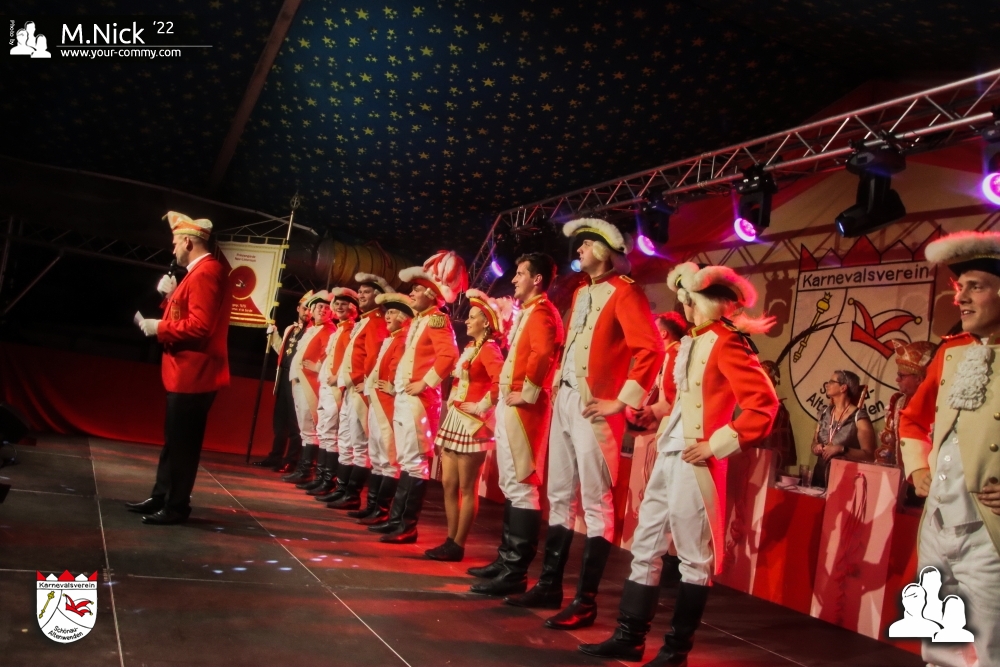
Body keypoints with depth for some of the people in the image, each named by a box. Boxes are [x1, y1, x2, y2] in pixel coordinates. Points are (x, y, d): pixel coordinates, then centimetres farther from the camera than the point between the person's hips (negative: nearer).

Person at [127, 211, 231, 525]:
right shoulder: (200, 272, 17)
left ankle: (177, 506, 7)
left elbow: (199, 326, -26)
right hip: (187, 373, 11)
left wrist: (159, 328, -15)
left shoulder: (205, 273, -17)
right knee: (174, 439, 18)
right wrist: (171, 296, 9)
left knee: (183, 442, -2)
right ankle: (160, 497, 28)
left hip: (193, 375, -11)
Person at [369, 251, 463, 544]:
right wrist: (399, 386, 16)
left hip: (419, 399, -10)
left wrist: (425, 383, -20)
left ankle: (408, 527, 0)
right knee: (406, 461, 14)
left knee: (415, 462, -5)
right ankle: (396, 518, 23)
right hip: (403, 397, 10)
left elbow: (449, 356, -25)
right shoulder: (417, 321, 18)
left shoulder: (437, 319, -11)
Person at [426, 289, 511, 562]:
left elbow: (500, 383, -26)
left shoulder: (489, 349, -12)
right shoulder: (470, 348, 16)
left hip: (472, 423, -9)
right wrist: (451, 401, 10)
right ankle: (450, 540, 19)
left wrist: (482, 406, -18)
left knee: (466, 487, -1)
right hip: (455, 420, 9)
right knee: (448, 483, 11)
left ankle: (458, 546, 7)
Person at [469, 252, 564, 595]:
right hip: (510, 405, 11)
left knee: (521, 485, -8)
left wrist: (527, 392, -21)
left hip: (522, 408, -11)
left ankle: (515, 572, -3)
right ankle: (506, 558, 24)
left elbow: (543, 353, -29)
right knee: (511, 485, 15)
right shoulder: (527, 312, 20)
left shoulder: (541, 313, -12)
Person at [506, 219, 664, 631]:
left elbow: (650, 350, -18)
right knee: (560, 496, 13)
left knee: (596, 503, -3)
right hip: (564, 401, 9)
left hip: (594, 406, -9)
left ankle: (586, 601, 4)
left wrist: (622, 401, -18)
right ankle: (549, 586, 23)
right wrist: (557, 384, 16)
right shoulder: (580, 293, 18)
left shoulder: (624, 292, -8)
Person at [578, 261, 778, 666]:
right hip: (668, 457, 9)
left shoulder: (726, 344, -11)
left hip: (693, 462, -9)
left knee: (693, 557, 4)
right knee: (646, 546, 12)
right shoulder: (693, 343, 14)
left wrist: (717, 445, -18)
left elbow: (763, 403, -19)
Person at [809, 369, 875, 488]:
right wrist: (817, 447, -4)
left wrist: (842, 449, -23)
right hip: (820, 476, 5)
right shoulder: (825, 413, 8)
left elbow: (869, 455, -12)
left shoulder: (859, 417, -10)